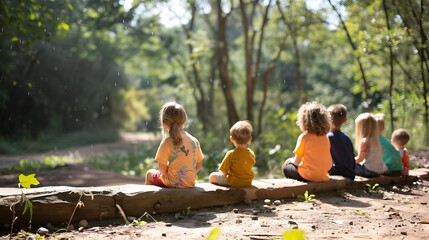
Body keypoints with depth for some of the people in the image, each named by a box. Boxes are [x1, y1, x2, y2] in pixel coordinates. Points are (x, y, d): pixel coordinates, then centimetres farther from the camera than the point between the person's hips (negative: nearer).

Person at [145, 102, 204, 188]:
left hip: (172, 183, -5)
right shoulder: (194, 141, -3)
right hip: (190, 183, 5)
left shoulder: (167, 142, -18)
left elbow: (162, 169, -17)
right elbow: (199, 165, 3)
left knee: (150, 173, 26)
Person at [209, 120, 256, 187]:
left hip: (232, 182, -6)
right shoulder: (252, 154, -8)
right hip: (248, 182, 6)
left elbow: (223, 171, -16)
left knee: (212, 176, 14)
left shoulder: (231, 154, -22)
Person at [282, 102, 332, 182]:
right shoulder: (325, 138, 2)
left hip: (308, 175, -6)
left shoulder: (304, 137, -13)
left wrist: (291, 160, 13)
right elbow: (329, 164, 8)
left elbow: (297, 162, -11)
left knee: (286, 167, 19)